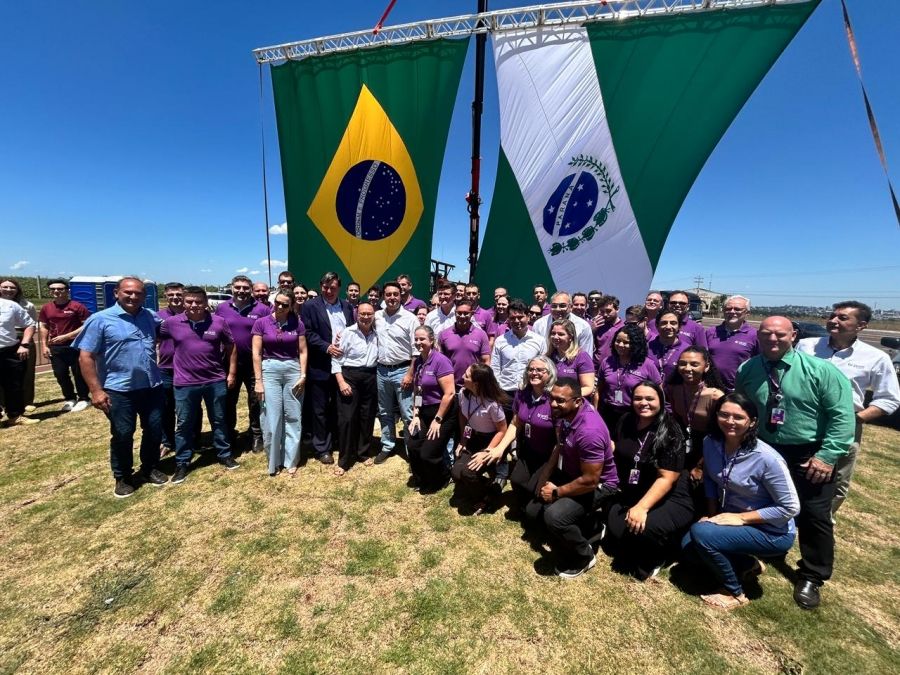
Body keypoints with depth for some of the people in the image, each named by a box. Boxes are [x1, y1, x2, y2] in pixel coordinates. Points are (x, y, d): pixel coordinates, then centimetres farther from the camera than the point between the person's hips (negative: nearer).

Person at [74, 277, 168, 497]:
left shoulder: (150, 317, 6)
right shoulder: (100, 319, -8)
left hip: (152, 386, 4)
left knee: (154, 430, 12)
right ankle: (122, 478, 28)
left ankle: (149, 469, 33)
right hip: (119, 390, -4)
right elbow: (86, 357, -9)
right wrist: (96, 390, -15)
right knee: (122, 435, 9)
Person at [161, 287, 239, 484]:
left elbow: (230, 347, 5)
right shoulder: (172, 322, -3)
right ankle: (182, 463, 26)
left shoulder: (219, 322, -4)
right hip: (185, 384, 0)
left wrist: (232, 372, 2)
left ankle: (224, 454, 30)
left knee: (219, 421, 14)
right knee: (184, 424, 11)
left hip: (216, 381, 0)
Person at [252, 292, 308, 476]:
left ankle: (291, 460, 20)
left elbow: (302, 351, 4)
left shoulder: (297, 324, 1)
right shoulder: (261, 323, -2)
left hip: (293, 370, 1)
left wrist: (303, 375, -5)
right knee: (272, 418, 3)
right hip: (270, 370, -1)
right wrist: (258, 380, -6)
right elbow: (256, 353, -3)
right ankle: (273, 461, 21)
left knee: (293, 417, 6)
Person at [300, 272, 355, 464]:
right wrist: (327, 347, -18)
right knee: (320, 409, 6)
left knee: (339, 407, 15)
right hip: (320, 366, -4)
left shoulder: (347, 306, 11)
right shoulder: (310, 306, -2)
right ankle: (322, 448, 19)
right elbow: (308, 333, -9)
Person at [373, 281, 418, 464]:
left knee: (408, 414, -1)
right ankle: (387, 446, 31)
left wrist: (410, 374, -14)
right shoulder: (376, 316, 4)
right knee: (385, 413, 16)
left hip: (402, 370, -5)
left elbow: (416, 350, -9)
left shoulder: (410, 319, -8)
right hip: (381, 370, 5)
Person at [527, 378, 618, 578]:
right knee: (532, 512, 5)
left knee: (554, 517, -29)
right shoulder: (563, 412, -11)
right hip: (571, 473, 8)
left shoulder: (589, 431, -36)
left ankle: (583, 558, 0)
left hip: (598, 484, -8)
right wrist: (545, 476, -1)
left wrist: (556, 493, -18)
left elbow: (590, 481, -30)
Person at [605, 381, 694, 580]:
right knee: (615, 529, -19)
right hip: (631, 496, 5)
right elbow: (615, 451, 19)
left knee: (643, 530, -31)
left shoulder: (670, 433, -14)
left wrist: (642, 507, -28)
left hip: (671, 500, -5)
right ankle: (634, 561, 14)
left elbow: (666, 478, -19)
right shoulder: (626, 422, 2)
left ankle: (651, 561, 3)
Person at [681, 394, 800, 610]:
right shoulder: (710, 444, -10)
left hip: (772, 532, -6)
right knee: (688, 545, -6)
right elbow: (710, 479, 8)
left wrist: (741, 518, -21)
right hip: (731, 518, 6)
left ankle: (735, 593, 2)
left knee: (700, 533, -24)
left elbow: (790, 507, -19)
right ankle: (749, 565, 18)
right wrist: (712, 514, -1)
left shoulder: (767, 458, -27)